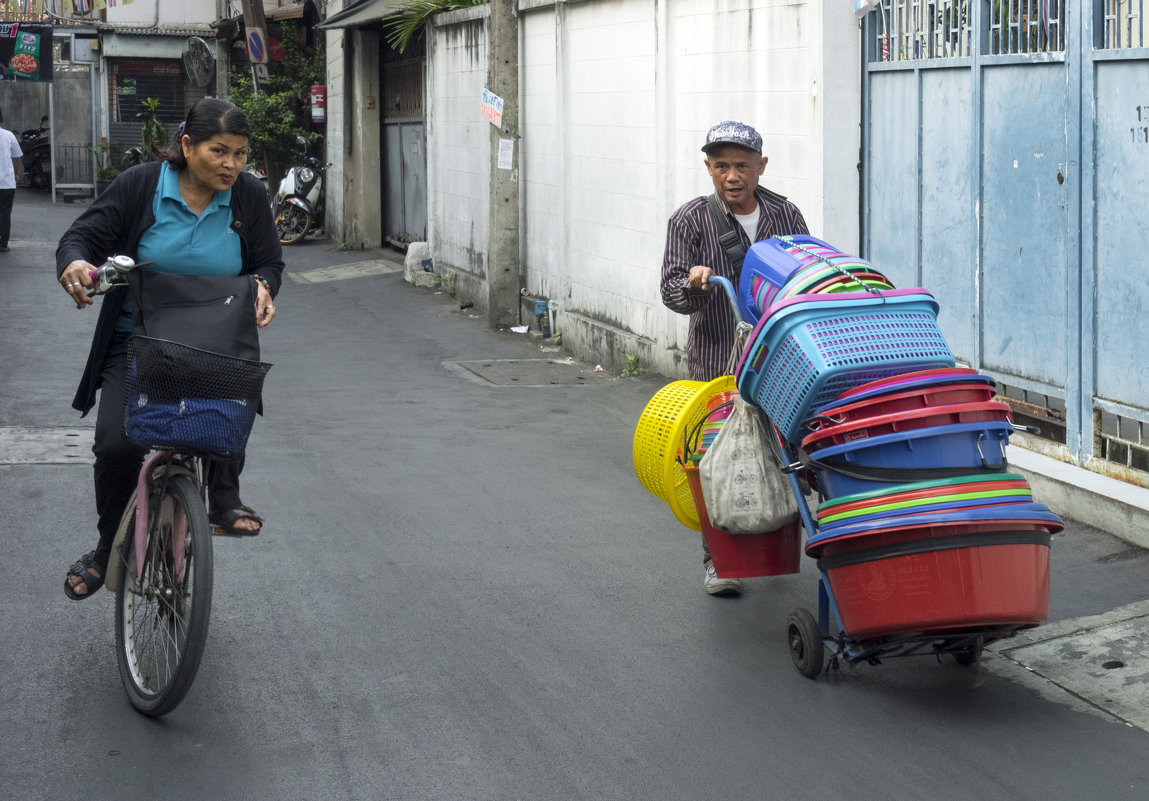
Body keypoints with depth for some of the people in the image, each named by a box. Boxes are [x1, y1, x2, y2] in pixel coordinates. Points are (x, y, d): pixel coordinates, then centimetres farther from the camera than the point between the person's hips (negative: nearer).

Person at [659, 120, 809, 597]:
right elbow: (672, 293, -5)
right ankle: (718, 559, 12)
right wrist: (693, 283, -28)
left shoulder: (786, 215, 5)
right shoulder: (690, 221, -3)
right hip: (716, 364, -2)